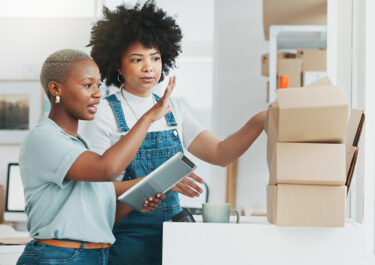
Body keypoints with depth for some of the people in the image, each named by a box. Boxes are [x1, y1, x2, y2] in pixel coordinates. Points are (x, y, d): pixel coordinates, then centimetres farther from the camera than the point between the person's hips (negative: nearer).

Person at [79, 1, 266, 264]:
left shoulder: (173, 109, 9)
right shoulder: (104, 113, -7)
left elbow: (220, 153, 1)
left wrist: (258, 123, -16)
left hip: (169, 231, 5)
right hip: (126, 232, -5)